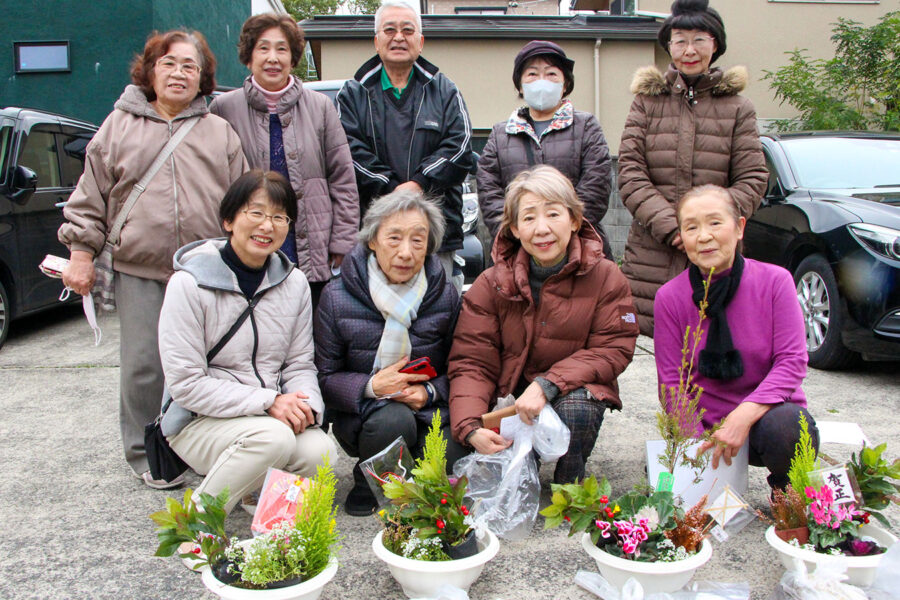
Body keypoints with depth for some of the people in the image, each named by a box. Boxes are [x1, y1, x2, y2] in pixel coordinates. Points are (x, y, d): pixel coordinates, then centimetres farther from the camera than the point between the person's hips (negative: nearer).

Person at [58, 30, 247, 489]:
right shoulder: (119, 126, 11)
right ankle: (145, 453, 16)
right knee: (143, 365, 0)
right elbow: (90, 199, 10)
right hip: (138, 269, 0)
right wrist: (81, 253, 3)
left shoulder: (220, 132, 12)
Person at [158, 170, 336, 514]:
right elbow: (185, 384, -15)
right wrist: (268, 402, -21)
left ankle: (259, 486, 9)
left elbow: (300, 364, 6)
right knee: (272, 437, -33)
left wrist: (306, 406, -17)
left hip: (273, 415, 5)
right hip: (198, 421, -4)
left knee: (320, 452, -24)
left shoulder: (294, 283, 4)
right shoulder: (190, 283, -12)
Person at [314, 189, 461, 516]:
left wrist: (430, 392, -16)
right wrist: (372, 386, -23)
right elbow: (325, 377, -5)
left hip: (430, 412, 2)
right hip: (362, 413, -1)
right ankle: (367, 480, 0)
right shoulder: (337, 297, -7)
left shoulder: (444, 295, -1)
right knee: (393, 420, -35)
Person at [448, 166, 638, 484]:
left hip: (575, 390, -1)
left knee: (576, 410, -35)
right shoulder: (490, 285, -7)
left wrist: (546, 385, -25)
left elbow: (612, 351, -10)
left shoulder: (605, 278, -8)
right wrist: (470, 428, -29)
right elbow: (471, 362, -10)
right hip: (511, 397, 2)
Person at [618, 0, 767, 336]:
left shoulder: (738, 108, 10)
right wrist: (670, 227, -12)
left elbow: (752, 179, 4)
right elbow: (629, 174, 1)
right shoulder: (647, 101, 10)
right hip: (653, 254, 0)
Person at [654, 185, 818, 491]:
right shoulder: (669, 297, -7)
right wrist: (698, 449, -15)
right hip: (704, 426, 1)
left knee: (786, 425, -35)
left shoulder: (775, 281, -8)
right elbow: (672, 382, -4)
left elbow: (792, 361, -11)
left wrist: (745, 414, -26)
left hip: (768, 411, -1)